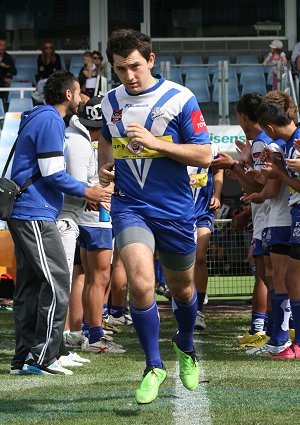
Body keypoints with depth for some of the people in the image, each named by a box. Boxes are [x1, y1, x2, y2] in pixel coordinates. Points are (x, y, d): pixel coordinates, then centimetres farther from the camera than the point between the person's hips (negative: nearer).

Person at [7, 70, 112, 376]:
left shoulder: (39, 118, 21)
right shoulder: (50, 121, -11)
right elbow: (52, 173, -16)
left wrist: (82, 192, 22)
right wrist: (86, 192, -5)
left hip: (23, 213, 11)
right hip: (35, 215, -11)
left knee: (30, 285, 10)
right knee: (57, 281, -10)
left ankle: (24, 358, 10)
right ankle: (41, 356, -12)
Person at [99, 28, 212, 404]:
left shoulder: (180, 99, -8)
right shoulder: (111, 102, 5)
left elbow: (204, 155, -10)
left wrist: (154, 142, -20)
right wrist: (104, 168, 6)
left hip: (175, 211, -1)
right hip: (129, 207, 1)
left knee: (181, 287, 15)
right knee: (140, 283, -20)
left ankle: (186, 347, 46)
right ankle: (154, 366, -5)